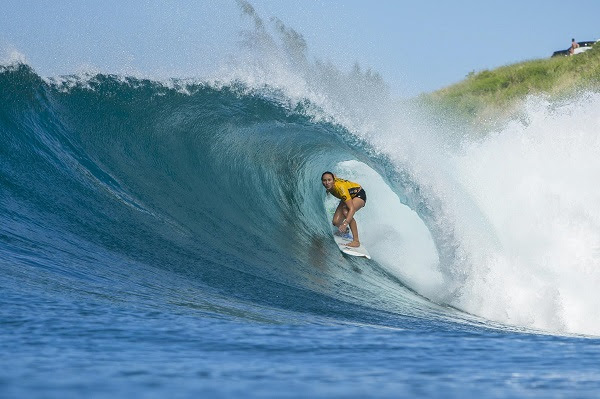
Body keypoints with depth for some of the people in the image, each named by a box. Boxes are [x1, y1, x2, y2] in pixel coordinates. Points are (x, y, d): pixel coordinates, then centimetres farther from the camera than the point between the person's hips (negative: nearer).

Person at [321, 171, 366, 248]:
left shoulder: (340, 188, -42)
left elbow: (352, 209, -47)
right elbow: (334, 175, 5)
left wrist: (345, 224, -60)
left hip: (359, 195, -7)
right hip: (348, 196, 7)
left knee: (346, 212, -37)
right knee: (336, 222, -6)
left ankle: (356, 241, -32)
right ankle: (344, 230, 32)